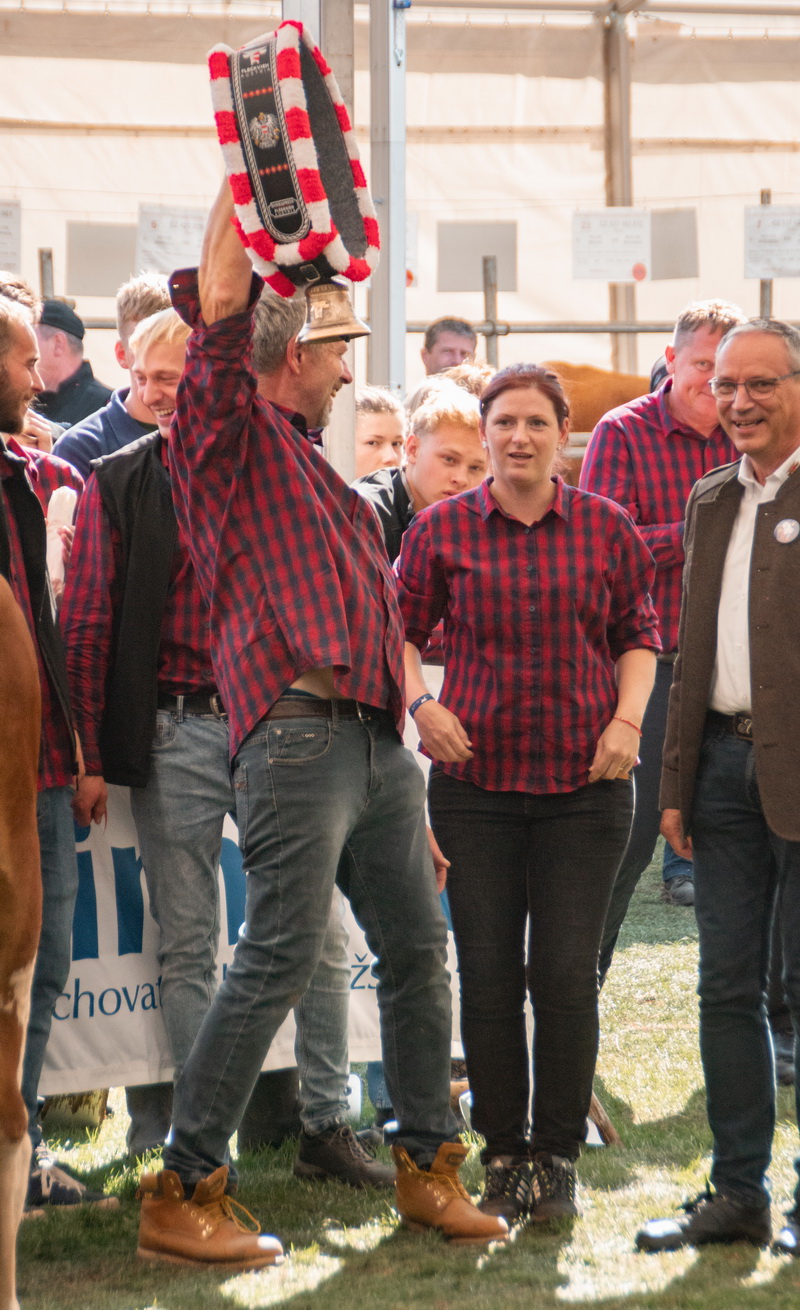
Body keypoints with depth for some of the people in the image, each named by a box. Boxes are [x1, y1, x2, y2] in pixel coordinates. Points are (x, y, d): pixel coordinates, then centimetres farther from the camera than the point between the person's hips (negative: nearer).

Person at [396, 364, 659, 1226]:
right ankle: (503, 1156, 16)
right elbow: (402, 631, 10)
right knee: (487, 975, 2)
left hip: (585, 782, 0)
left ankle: (558, 1156, 12)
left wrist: (628, 717, -3)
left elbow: (638, 635, 12)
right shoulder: (441, 531, 1)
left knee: (567, 975, -2)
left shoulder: (607, 529, 3)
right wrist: (420, 703, -7)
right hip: (475, 779, 0)